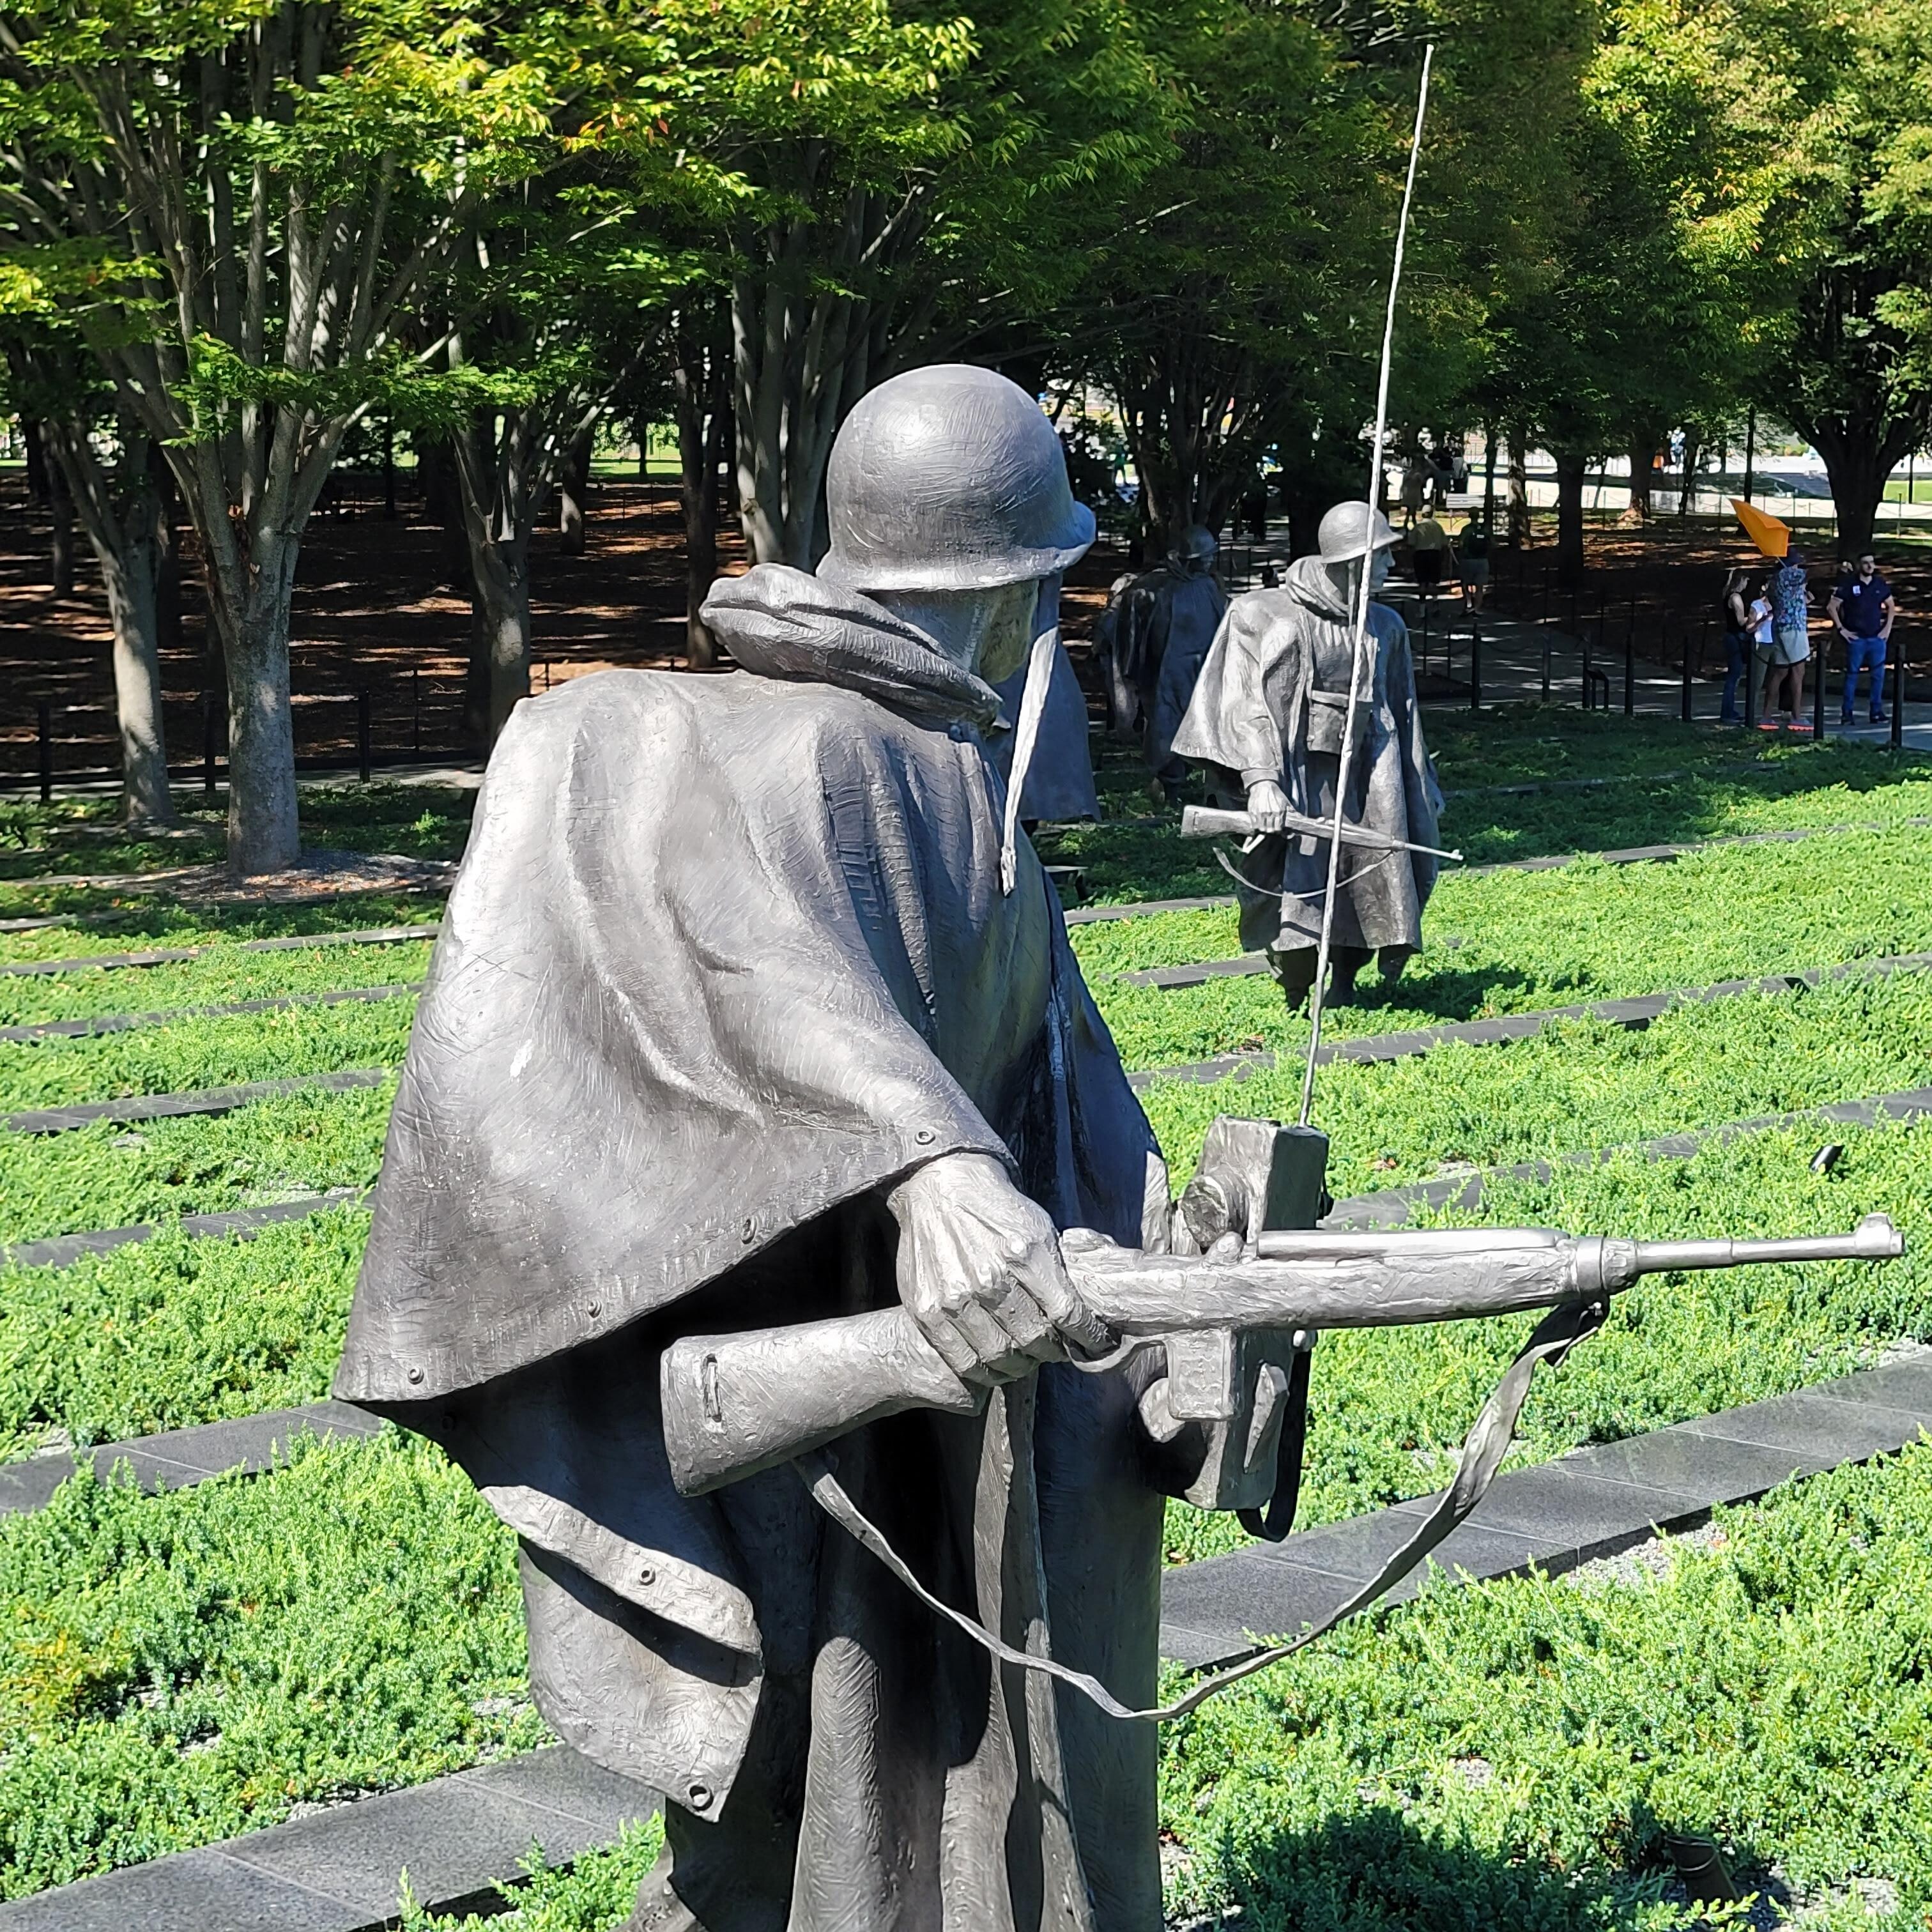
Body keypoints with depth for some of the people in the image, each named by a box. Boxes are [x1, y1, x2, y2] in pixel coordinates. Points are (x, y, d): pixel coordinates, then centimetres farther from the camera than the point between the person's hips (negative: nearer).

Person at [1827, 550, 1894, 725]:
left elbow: (1891, 607, 19)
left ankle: (1877, 712, 10)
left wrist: (1888, 627, 8)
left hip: (1877, 638, 3)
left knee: (1879, 675, 3)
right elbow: (1832, 607, -2)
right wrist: (1841, 629, -6)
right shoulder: (1849, 584, -5)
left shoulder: (1880, 584, 6)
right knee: (1852, 675, 0)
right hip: (1856, 638, -3)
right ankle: (1847, 713, 4)